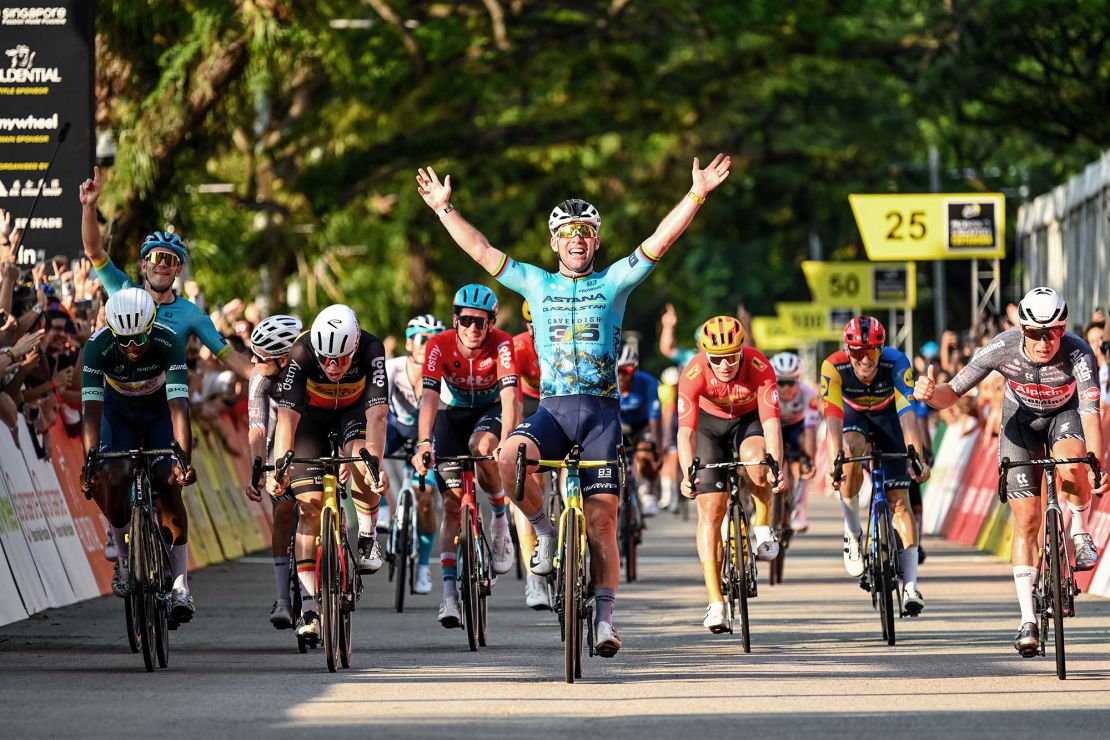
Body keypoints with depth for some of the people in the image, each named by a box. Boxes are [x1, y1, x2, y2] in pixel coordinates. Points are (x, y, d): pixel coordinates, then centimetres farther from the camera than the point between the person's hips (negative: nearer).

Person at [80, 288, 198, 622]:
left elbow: (179, 406, -39)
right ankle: (125, 555, 3)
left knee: (169, 486, -19)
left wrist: (184, 460, -51)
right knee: (115, 478, -23)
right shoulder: (98, 345, -31)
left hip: (160, 411, -1)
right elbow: (91, 408, -35)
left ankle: (180, 584, -15)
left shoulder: (169, 343, -33)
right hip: (119, 412, 1)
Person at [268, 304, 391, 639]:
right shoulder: (302, 351, -34)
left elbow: (377, 413, -40)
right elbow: (287, 414, -38)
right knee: (310, 504, -11)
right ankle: (308, 606, -8)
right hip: (311, 415, 0)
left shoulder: (371, 349, -34)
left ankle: (368, 538, -10)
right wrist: (278, 467, -50)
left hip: (353, 411, 0)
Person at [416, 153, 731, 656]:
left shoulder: (613, 283, 7)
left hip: (602, 411, -1)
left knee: (602, 520, -6)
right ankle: (546, 533, -4)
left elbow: (659, 241, -2)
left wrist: (696, 196, -12)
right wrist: (443, 208, 8)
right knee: (507, 461, -29)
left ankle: (604, 618, 0)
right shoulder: (536, 284, 12)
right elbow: (481, 251, 11)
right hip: (553, 407, 1)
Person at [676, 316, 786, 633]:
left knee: (756, 460, -35)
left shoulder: (759, 367, -33)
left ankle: (763, 527, -6)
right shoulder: (694, 373, -32)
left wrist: (776, 469, -52)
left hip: (750, 420, 0)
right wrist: (687, 474, -52)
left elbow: (771, 422, -39)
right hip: (710, 424, 0)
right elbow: (685, 430, -37)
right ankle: (715, 603, -9)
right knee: (710, 510, -11)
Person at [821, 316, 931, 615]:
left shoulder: (896, 363, -34)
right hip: (854, 414, 0)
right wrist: (835, 461, -51)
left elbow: (908, 414, -40)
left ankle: (910, 584, -6)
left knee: (899, 498, -9)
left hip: (888, 415, 0)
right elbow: (833, 417, -38)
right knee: (850, 458, -34)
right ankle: (852, 532, -12)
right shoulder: (834, 366, -32)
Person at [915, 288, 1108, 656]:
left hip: (1065, 413, -1)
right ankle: (1028, 620, -4)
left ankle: (1080, 533, -5)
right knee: (1026, 519, -9)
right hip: (1021, 419, 1)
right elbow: (954, 391, -25)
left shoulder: (1078, 353, -35)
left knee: (1071, 466, -36)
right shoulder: (1003, 348, -30)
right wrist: (932, 393, -49)